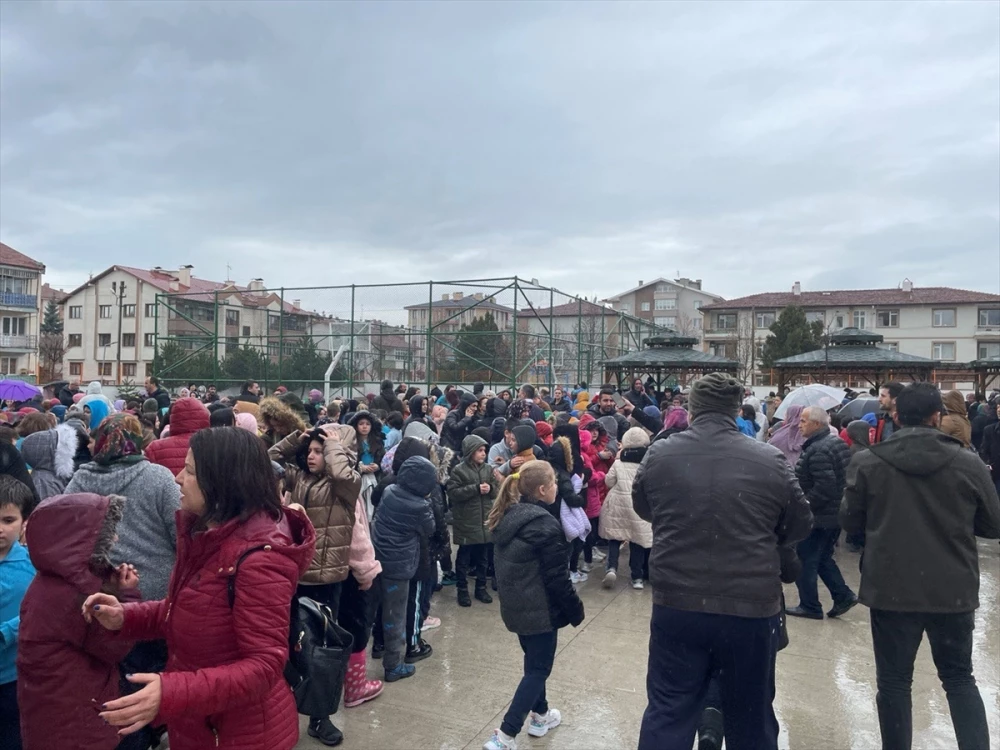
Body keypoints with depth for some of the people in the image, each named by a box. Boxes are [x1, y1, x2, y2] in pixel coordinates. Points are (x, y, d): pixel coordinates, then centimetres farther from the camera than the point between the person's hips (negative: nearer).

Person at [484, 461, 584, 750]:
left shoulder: (507, 517, 3)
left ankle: (540, 715, 38)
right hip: (540, 609, -8)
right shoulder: (544, 525, -23)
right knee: (538, 669, 3)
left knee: (533, 662, 24)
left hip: (515, 605, 8)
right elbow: (556, 577, -19)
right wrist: (575, 609, -7)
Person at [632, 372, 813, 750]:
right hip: (751, 609, 0)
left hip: (676, 605, 1)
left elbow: (643, 509, 11)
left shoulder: (659, 454, -6)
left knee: (668, 714, 14)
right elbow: (800, 525, 4)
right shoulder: (770, 460, -10)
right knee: (751, 719, 19)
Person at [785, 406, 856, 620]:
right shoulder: (837, 442, 9)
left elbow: (825, 487, -29)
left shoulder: (818, 450, -24)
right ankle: (843, 595, 21)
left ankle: (810, 606, 13)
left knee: (804, 561, 4)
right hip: (836, 514, 10)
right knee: (823, 558, 22)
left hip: (819, 517, -10)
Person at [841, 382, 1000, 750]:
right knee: (959, 678, 21)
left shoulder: (868, 462, -11)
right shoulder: (967, 463, -8)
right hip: (954, 591, 2)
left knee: (894, 682, 13)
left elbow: (849, 521, -2)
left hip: (891, 589, -1)